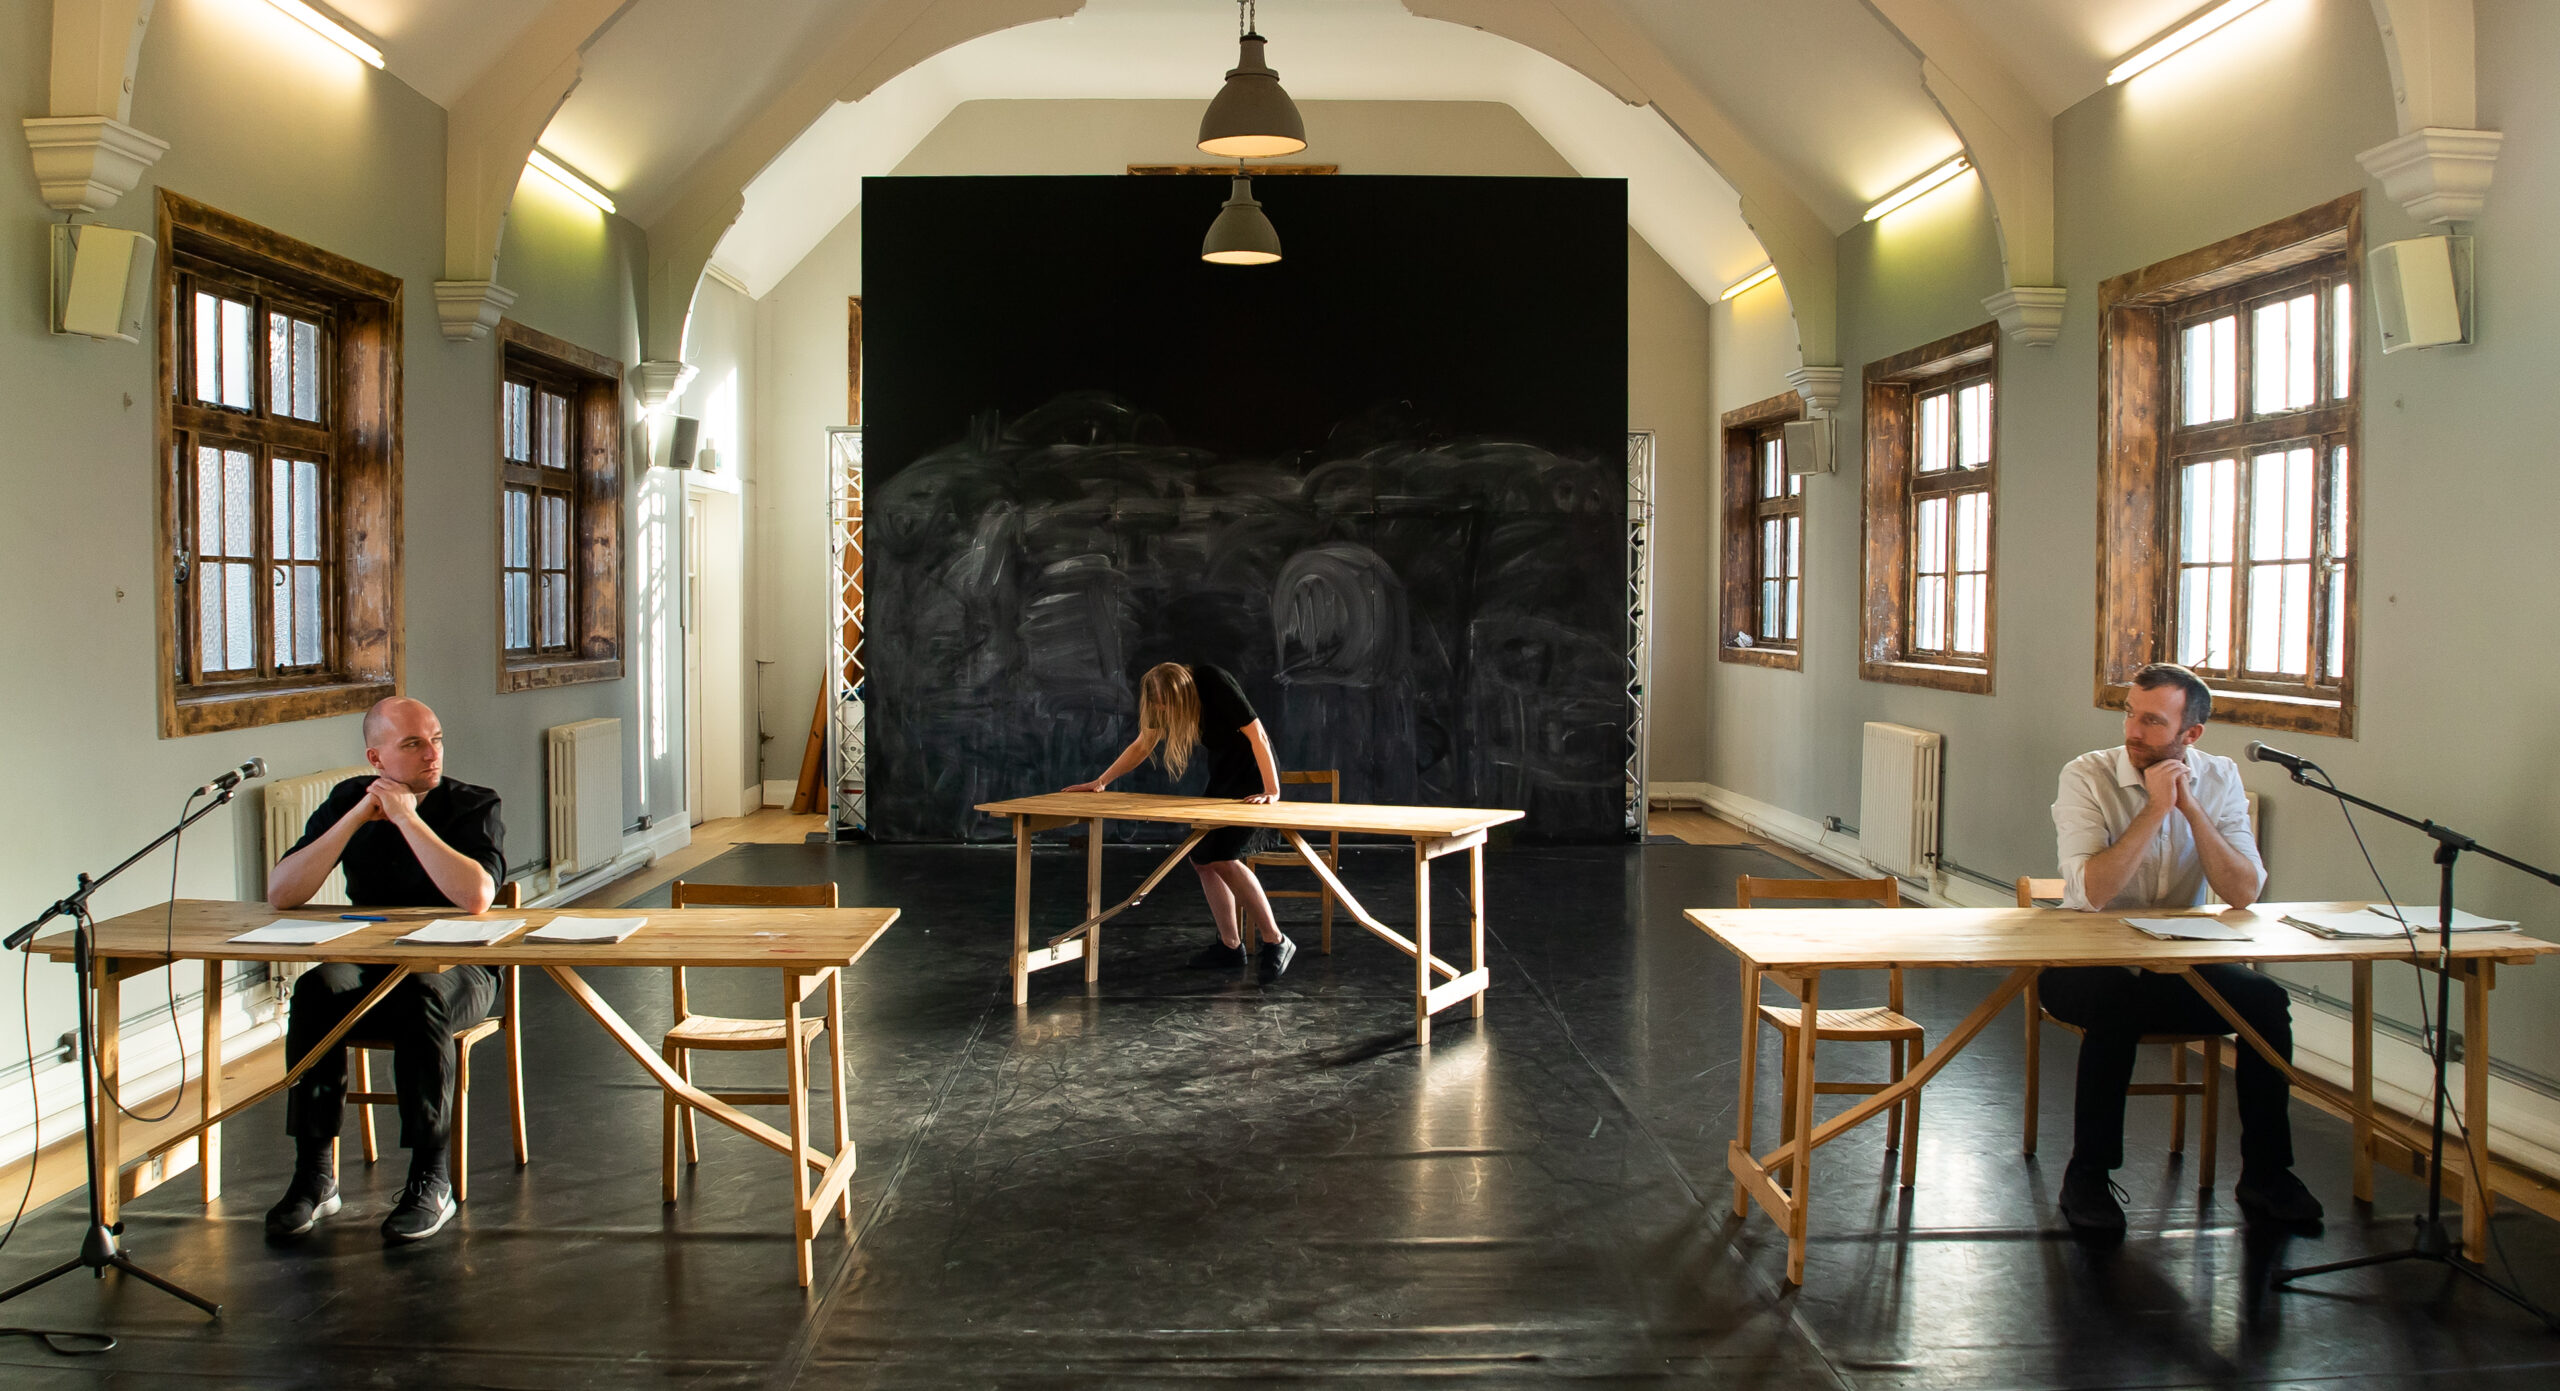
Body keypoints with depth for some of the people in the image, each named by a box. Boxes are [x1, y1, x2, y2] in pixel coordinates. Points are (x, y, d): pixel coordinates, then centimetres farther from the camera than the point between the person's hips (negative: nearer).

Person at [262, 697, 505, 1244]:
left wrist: (407, 817, -23)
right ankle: (315, 1175, -20)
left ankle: (432, 1182, -28)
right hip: (367, 967, 4)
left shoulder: (473, 806, -7)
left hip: (458, 971, -3)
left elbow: (476, 896, -27)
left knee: (418, 998, -36)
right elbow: (280, 893, -6)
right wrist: (357, 818, -15)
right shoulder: (347, 800, 5)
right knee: (315, 992, -28)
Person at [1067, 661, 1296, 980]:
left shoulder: (1216, 684, -27)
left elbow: (1257, 734, -26)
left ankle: (1276, 943, -13)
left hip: (1254, 773, -8)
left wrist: (1272, 792, -28)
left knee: (1222, 857, -18)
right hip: (1222, 773, 8)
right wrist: (1100, 782, 5)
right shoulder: (1163, 697, -4)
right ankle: (1231, 945, 8)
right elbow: (1142, 744, 8)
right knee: (1201, 858, 2)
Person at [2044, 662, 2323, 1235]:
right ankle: (2087, 1178, -19)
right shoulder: (2087, 777, -12)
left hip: (2179, 966, 4)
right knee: (2117, 1004, -34)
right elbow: (2092, 891, -25)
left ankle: (2265, 1175, -4)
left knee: (2265, 1001, -20)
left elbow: (2244, 893, -12)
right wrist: (2156, 808, -25)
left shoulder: (2219, 779, -1)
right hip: (2089, 966, -4)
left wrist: (2190, 807, -20)